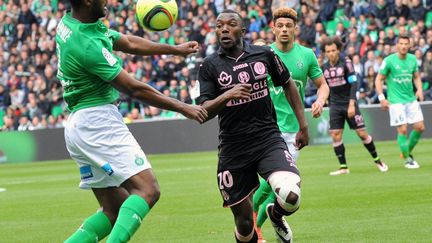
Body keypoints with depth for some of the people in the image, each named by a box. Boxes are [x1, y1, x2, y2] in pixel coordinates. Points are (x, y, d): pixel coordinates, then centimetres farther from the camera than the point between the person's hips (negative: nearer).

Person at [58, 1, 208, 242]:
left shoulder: (69, 23, 9)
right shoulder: (88, 44, -19)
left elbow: (128, 43, 21)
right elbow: (134, 89, -15)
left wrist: (175, 49, 23)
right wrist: (183, 108, -6)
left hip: (76, 127, 10)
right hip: (98, 121, -10)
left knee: (114, 210, 10)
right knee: (147, 190, -15)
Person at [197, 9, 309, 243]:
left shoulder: (264, 54, 2)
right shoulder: (210, 65, -1)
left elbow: (288, 85, 17)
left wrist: (303, 126, 16)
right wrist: (227, 95, -27)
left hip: (269, 140, 0)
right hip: (233, 150, 0)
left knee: (290, 196, -23)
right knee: (244, 223, 0)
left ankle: (275, 215, 14)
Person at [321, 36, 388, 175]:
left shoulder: (346, 62, -8)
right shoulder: (324, 67, 5)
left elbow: (354, 84, -12)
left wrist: (351, 104, -20)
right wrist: (329, 103, 15)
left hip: (349, 103, -4)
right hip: (335, 105, 4)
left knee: (362, 133, -4)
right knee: (335, 136, -6)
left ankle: (377, 160, 13)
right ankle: (343, 167, 1)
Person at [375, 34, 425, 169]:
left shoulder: (412, 59, 5)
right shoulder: (389, 61, -9)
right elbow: (379, 79, -4)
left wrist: (419, 89, -1)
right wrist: (382, 98, -11)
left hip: (411, 99, 5)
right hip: (396, 101, -5)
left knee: (420, 127, 0)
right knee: (402, 130, -9)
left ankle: (408, 152, 22)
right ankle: (407, 159, 4)